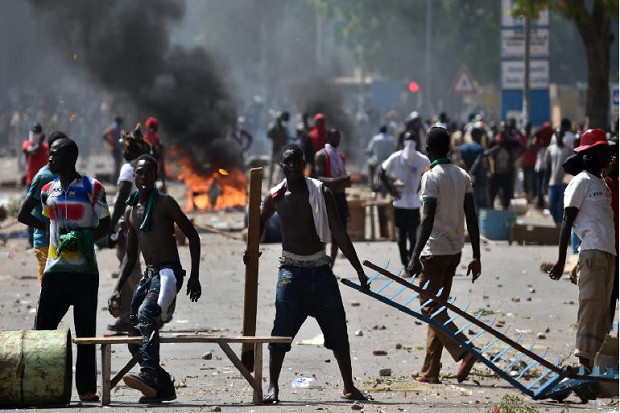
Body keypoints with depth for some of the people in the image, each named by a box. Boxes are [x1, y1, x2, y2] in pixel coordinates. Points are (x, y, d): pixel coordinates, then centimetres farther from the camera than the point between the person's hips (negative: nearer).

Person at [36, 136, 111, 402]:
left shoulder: (92, 188, -4)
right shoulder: (48, 191, 11)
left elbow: (105, 225, -2)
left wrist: (81, 238, -16)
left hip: (85, 271, -4)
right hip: (55, 269, 4)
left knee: (85, 331, 1)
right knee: (43, 328, -2)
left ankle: (87, 388, 4)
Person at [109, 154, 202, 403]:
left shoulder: (165, 203, -2)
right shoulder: (131, 211, 17)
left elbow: (192, 236, -1)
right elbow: (131, 255, 24)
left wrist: (194, 276, -8)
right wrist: (117, 290, 17)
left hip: (169, 272, -8)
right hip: (148, 275, 8)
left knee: (146, 312, -34)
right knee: (135, 340, 5)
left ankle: (149, 375, -46)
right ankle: (163, 387, 18)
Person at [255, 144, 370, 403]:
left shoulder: (321, 193, -3)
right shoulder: (275, 197, 0)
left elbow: (339, 234, -2)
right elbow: (260, 223, 20)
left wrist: (359, 271, -4)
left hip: (320, 269, 1)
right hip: (291, 270, -1)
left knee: (338, 332, 4)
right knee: (282, 331, -8)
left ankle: (349, 387, 14)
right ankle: (273, 387, -1)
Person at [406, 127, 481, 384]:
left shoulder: (431, 177, -13)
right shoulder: (462, 176, 8)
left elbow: (428, 220, -20)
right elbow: (471, 218, 6)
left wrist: (415, 257, -20)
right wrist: (476, 257, 9)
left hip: (435, 252, -7)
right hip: (454, 251, 7)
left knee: (430, 309, -2)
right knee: (438, 309, 12)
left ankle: (463, 351, -20)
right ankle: (430, 371, 12)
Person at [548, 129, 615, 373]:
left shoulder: (602, 183, 22)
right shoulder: (581, 182, -4)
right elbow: (567, 222, -7)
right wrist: (561, 261, -13)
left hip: (608, 253, 8)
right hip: (592, 250, -8)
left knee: (602, 309, 5)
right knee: (591, 303, -14)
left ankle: (589, 363, 6)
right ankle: (583, 361, -16)